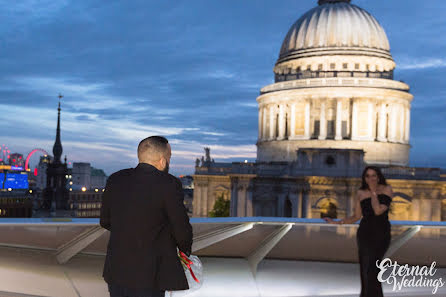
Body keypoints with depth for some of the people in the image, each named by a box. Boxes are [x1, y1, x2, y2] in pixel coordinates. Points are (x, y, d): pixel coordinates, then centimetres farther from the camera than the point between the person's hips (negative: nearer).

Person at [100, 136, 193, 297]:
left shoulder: (115, 180, 2)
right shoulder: (169, 184, -15)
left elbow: (105, 221, 12)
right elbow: (182, 230, -10)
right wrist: (185, 249, 11)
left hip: (116, 271, 6)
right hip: (149, 278, -5)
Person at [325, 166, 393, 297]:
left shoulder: (387, 190, -3)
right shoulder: (361, 193, 7)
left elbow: (378, 210, -16)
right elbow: (357, 216, 11)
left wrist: (373, 191, -10)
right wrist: (337, 222, 3)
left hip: (381, 233, -3)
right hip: (364, 233, 3)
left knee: (371, 269, -14)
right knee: (365, 269, 4)